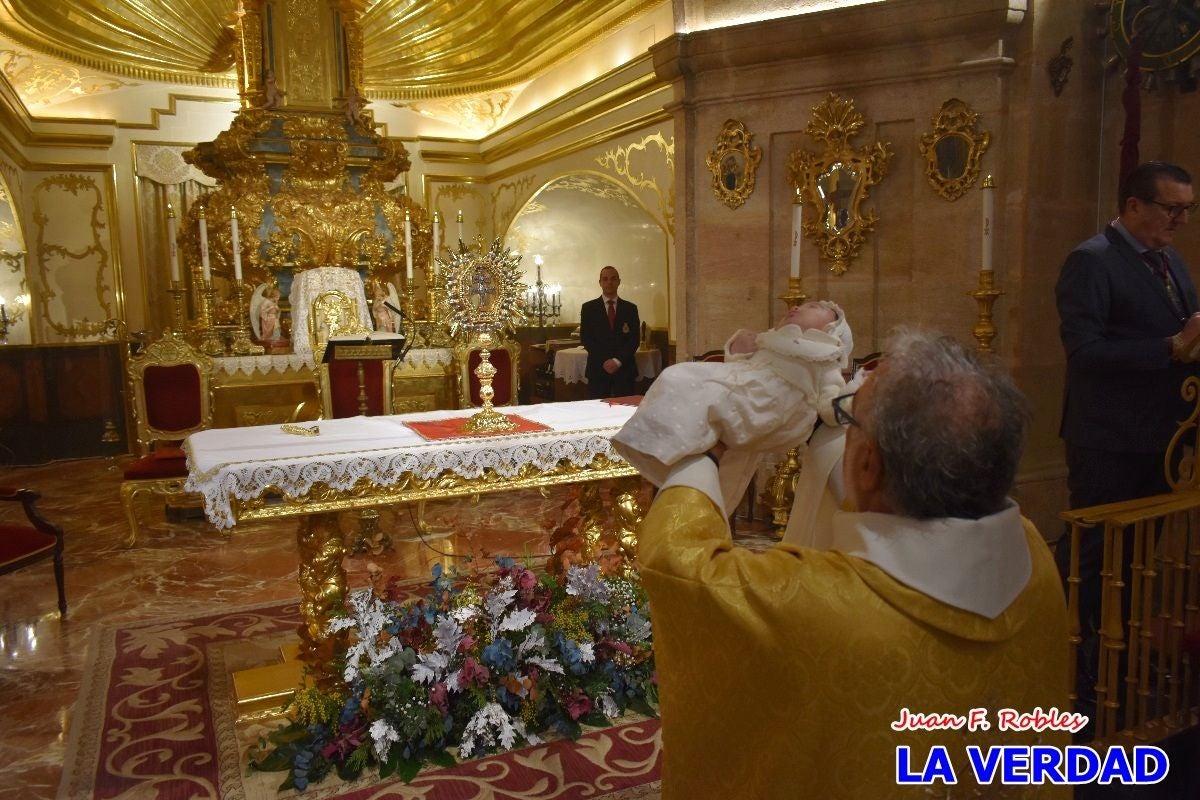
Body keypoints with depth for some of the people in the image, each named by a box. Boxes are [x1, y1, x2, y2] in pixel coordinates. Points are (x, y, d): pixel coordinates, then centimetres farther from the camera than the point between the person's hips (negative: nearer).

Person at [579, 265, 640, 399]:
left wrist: (618, 361, -9)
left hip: (624, 368, 1)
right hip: (598, 369, -1)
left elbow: (634, 339, 4)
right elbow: (585, 338, 1)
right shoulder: (588, 308, 7)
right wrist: (604, 361, -10)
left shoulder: (630, 308, 10)